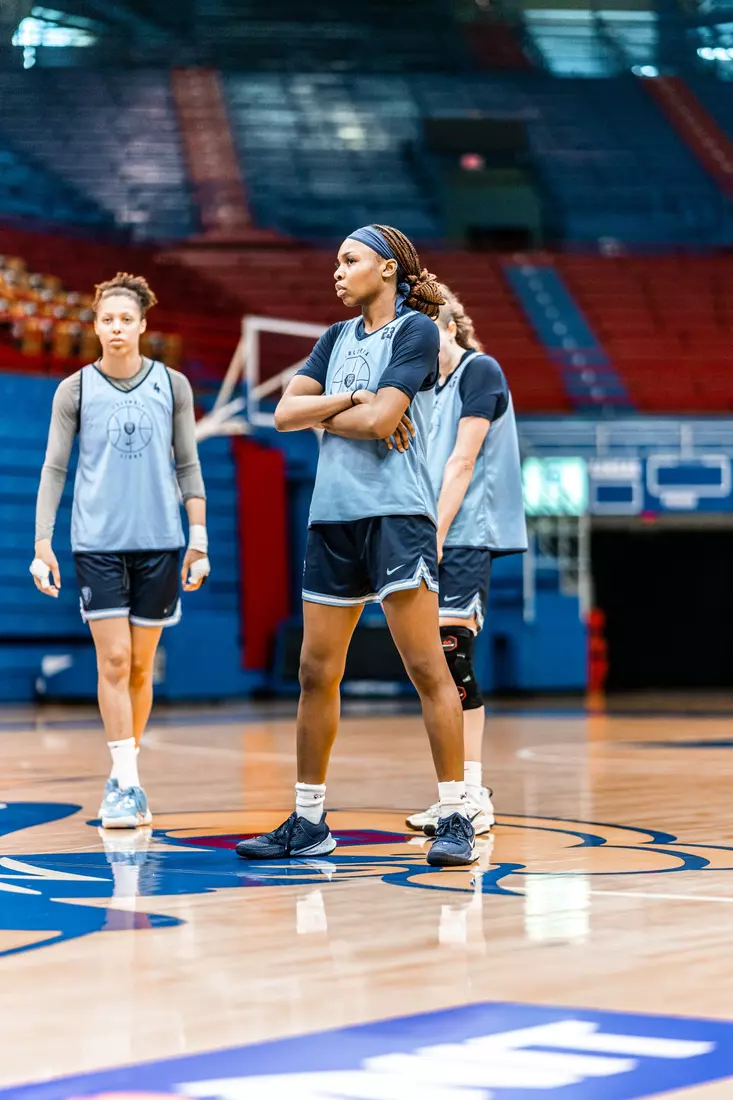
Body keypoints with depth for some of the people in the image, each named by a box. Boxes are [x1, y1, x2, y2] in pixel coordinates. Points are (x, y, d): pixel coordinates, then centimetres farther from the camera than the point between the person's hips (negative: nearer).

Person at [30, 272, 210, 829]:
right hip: (97, 542, -1)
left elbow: (188, 465, 9)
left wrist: (199, 538, 4)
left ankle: (125, 779, 18)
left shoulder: (172, 385, 5)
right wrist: (43, 544, -3)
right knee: (113, 661, -9)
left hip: (159, 542, 1)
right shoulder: (76, 390, 3)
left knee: (141, 665, 7)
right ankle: (124, 782, -6)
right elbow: (54, 468, 3)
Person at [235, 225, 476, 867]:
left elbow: (379, 419, -14)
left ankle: (455, 820, -6)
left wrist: (323, 416, 2)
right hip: (333, 518, 7)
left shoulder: (416, 330, -2)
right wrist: (347, 401, -6)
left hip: (396, 513, -7)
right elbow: (286, 413, 8)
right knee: (317, 672, 8)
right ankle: (308, 824, 16)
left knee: (426, 666, -9)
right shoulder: (337, 338, 18)